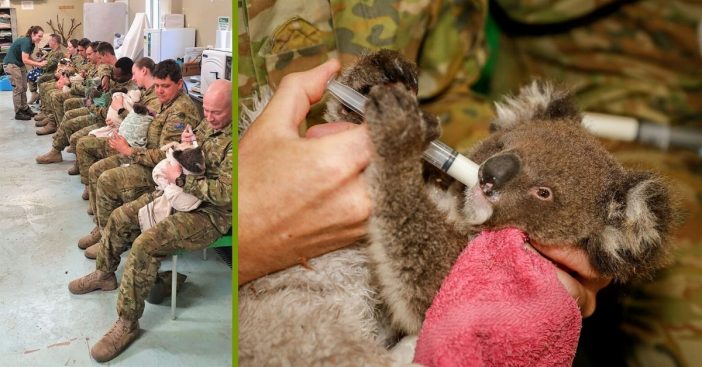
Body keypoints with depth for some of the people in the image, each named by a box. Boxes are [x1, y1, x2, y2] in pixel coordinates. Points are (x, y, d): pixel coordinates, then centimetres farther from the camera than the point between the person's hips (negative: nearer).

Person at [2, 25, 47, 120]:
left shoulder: (32, 43, 6)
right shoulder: (26, 42, -23)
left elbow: (28, 58, 3)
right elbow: (25, 60, -26)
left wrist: (38, 63, -11)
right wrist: (39, 64, -26)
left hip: (20, 65, 9)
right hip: (11, 64, -9)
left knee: (23, 88, 10)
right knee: (18, 88, -7)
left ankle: (25, 109, 18)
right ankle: (18, 113, -3)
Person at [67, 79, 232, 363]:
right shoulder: (209, 123, 4)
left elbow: (225, 193, -30)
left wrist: (182, 179, -21)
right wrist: (185, 146, -10)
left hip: (211, 212, -9)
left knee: (144, 245, -25)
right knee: (120, 217, 11)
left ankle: (127, 323, -8)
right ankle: (105, 274, 37)